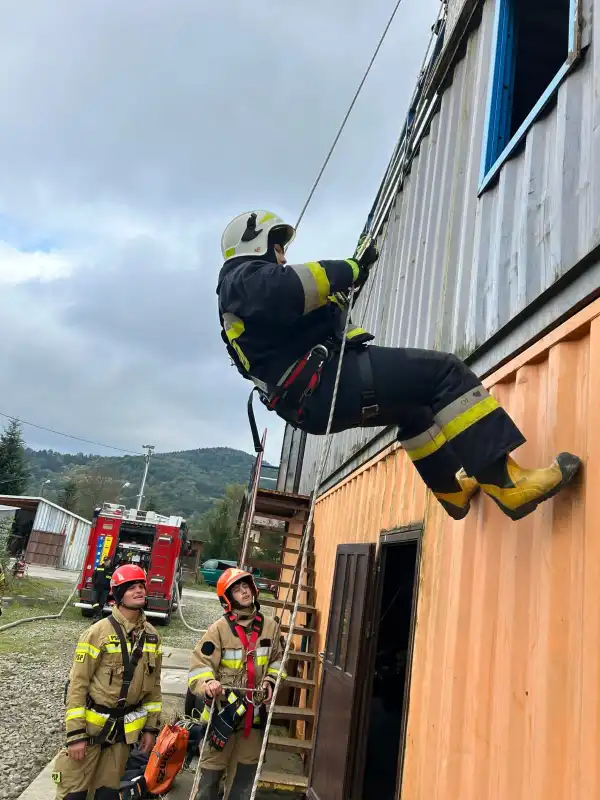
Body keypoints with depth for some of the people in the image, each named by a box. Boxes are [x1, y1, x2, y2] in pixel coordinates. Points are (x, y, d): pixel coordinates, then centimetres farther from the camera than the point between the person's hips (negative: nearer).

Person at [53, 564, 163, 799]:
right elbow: (77, 685, -13)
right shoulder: (99, 632, -16)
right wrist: (76, 734, -15)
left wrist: (150, 728, 7)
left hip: (124, 729, 5)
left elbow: (153, 685, 9)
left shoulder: (151, 636, 1)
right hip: (91, 725, -4)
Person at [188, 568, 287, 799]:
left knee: (246, 771, 17)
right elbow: (200, 664, -14)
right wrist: (207, 684, -32)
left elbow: (277, 659, 14)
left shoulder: (269, 626, 1)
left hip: (255, 712, 4)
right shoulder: (219, 628, -12)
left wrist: (270, 681, -1)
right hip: (223, 710, -4)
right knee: (211, 770, 8)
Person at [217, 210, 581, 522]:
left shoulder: (244, 290, 29)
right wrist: (346, 270, -11)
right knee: (444, 370, -14)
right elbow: (290, 289, -27)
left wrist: (350, 271, 25)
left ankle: (451, 488, 38)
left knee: (412, 405, 30)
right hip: (323, 385, -11)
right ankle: (505, 482, -20)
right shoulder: (243, 278, -3)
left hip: (312, 398, 11)